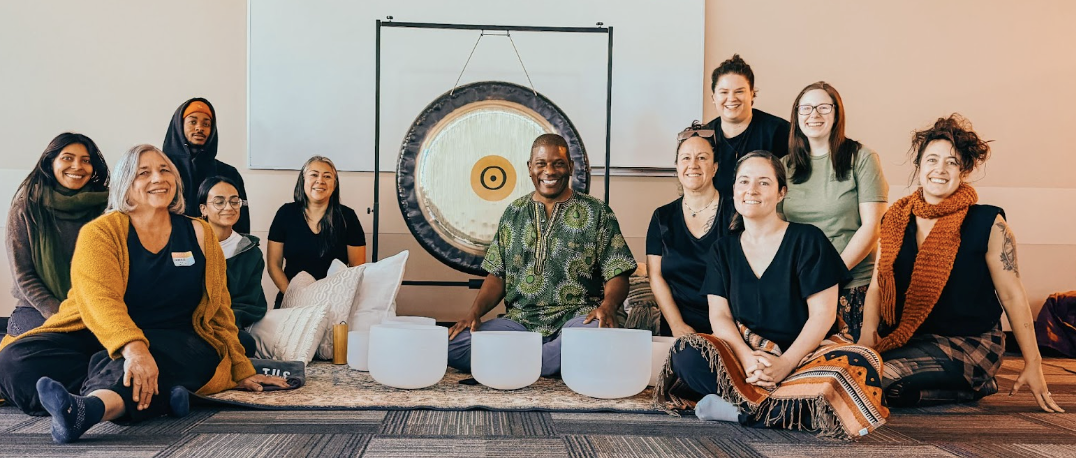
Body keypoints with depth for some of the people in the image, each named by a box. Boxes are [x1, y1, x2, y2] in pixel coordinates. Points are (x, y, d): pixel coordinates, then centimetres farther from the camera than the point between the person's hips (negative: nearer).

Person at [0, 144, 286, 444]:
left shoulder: (198, 234, 9)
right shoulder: (100, 232, -1)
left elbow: (219, 312, 16)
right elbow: (99, 299, -20)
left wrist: (241, 372, 14)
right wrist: (133, 348, -40)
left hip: (174, 343, 0)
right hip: (101, 337, 0)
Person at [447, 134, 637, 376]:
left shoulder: (597, 213, 6)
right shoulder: (514, 213, 16)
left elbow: (617, 275, 1)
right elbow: (497, 275, 16)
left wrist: (608, 305, -21)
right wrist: (475, 311, -3)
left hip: (576, 317, -2)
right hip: (520, 319, 3)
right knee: (453, 344, -23)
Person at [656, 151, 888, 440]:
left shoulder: (807, 240, 1)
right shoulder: (723, 249, 10)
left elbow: (822, 314, -5)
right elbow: (719, 315, 1)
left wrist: (785, 364, -20)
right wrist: (747, 357, -19)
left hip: (800, 354, -1)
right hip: (741, 353, 1)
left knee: (859, 366, -34)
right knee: (687, 354, -28)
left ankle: (741, 409, -29)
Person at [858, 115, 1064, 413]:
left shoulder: (989, 224, -5)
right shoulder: (896, 219, 6)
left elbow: (1012, 295, -2)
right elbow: (878, 285, 3)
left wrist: (1032, 364, -1)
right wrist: (868, 332, -15)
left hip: (968, 344, -5)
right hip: (906, 340, 6)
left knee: (882, 378, -29)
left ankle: (974, 386, 0)